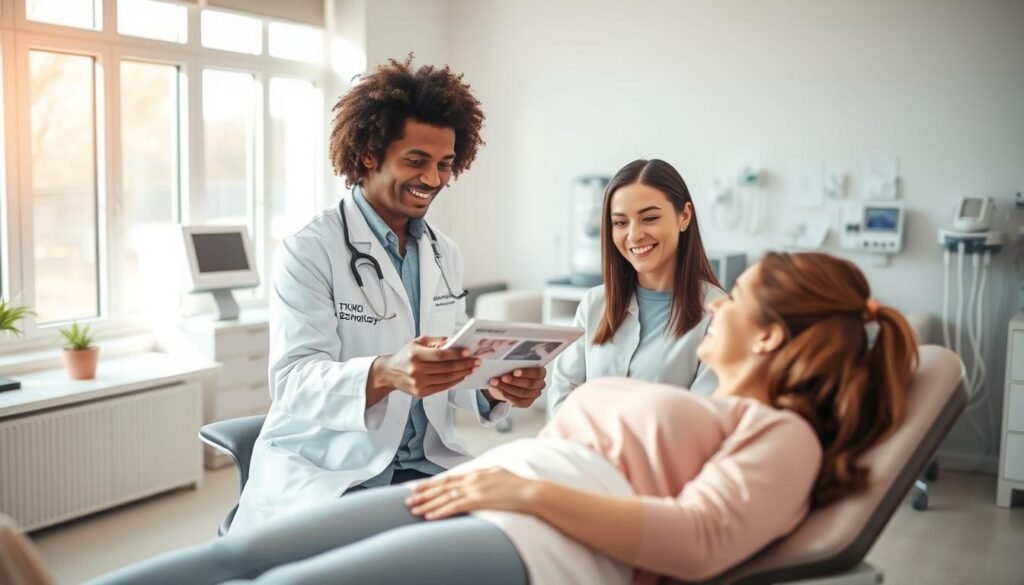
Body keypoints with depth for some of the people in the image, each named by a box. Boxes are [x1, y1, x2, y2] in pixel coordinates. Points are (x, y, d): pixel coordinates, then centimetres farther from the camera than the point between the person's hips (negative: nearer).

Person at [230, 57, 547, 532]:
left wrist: (494, 387, -12)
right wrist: (383, 374, -38)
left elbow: (448, 370, 11)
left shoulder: (446, 255, 11)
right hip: (325, 475, -5)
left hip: (426, 466, 6)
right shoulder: (309, 251, -9)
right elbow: (295, 383, -19)